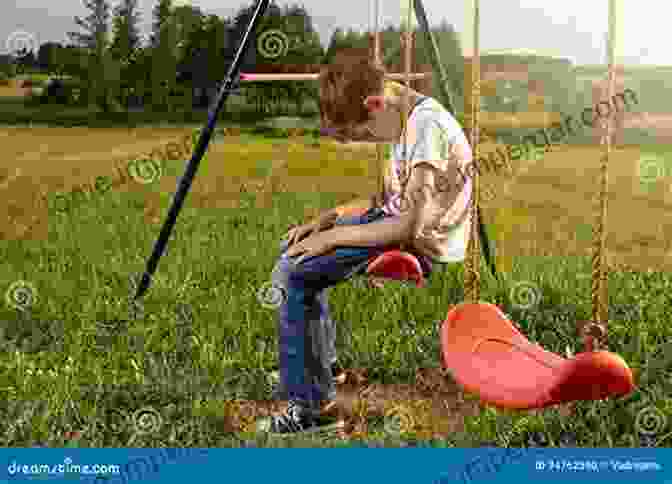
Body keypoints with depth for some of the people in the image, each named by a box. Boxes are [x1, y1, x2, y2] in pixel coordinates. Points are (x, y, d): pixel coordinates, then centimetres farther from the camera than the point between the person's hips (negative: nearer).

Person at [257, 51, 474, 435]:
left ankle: (315, 407, -7)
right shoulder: (406, 116, 6)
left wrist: (333, 237, -19)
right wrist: (329, 219, 4)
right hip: (400, 222, 10)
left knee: (294, 274, -17)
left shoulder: (426, 126, -23)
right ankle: (325, 363, 26)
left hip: (423, 245, -10)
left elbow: (410, 227, -26)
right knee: (294, 246, 15)